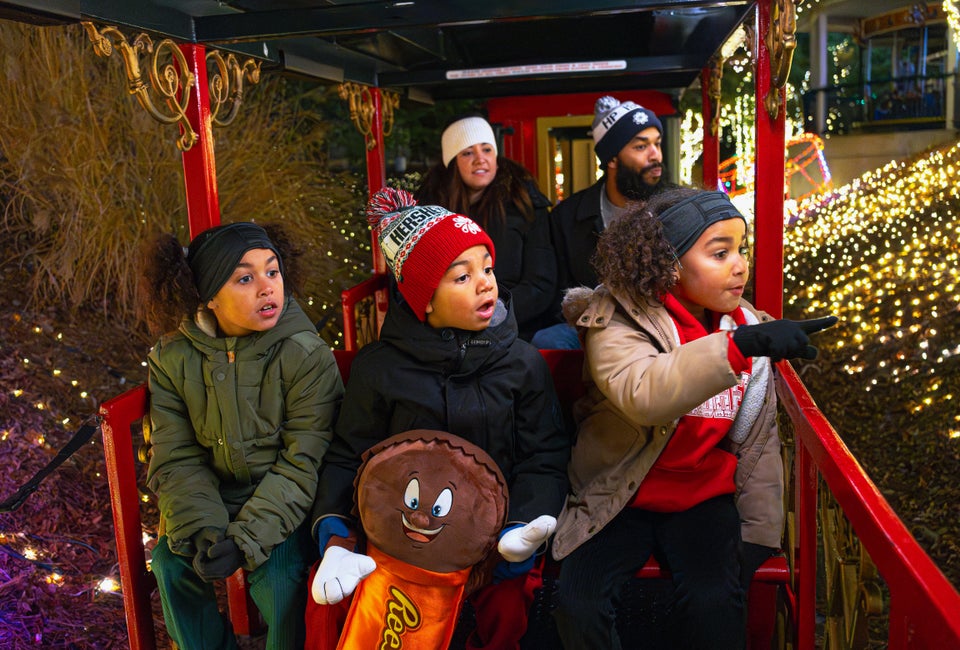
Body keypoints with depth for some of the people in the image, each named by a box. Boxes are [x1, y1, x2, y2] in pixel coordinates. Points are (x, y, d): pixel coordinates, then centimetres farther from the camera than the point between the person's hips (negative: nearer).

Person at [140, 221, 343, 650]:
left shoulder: (307, 356, -18)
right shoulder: (173, 359, -6)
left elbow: (303, 465, -18)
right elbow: (175, 459, -5)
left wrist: (246, 538, -25)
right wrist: (202, 531, -20)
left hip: (284, 502, -3)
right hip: (214, 497, 4)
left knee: (278, 574, -26)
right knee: (171, 561, -18)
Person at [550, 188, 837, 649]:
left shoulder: (747, 326, 1)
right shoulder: (617, 322, -15)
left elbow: (758, 440, 7)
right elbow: (643, 396, -37)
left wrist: (760, 534, 4)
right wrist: (739, 345, -43)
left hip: (703, 499, 3)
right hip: (619, 500, -2)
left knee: (713, 602, -23)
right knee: (577, 603, -20)